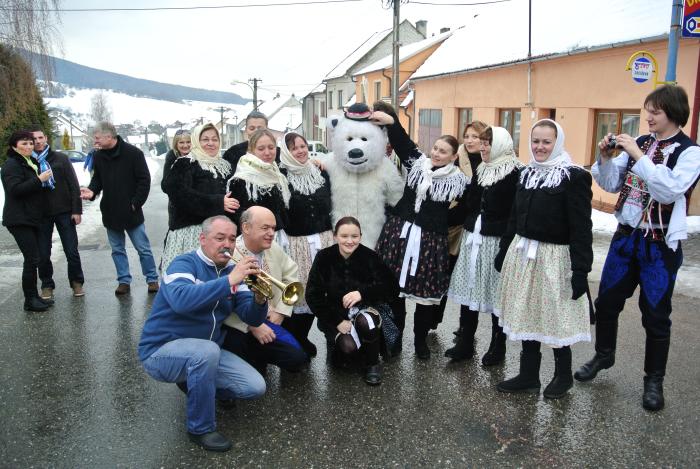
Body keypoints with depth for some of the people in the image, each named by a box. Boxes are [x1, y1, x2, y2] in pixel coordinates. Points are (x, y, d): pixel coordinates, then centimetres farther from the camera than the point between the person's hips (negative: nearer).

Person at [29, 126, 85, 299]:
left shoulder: (61, 158, 2)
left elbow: (73, 185, 0)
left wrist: (77, 210, -6)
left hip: (64, 212, -1)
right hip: (41, 214, 1)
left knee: (72, 251, 1)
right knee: (43, 254, 6)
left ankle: (77, 282, 18)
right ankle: (47, 285, 21)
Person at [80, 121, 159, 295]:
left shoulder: (133, 153, -12)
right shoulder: (98, 156, 3)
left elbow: (144, 180, -10)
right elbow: (97, 179, 13)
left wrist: (136, 203, -13)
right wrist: (92, 190, -9)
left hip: (131, 212, -5)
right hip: (110, 212, 5)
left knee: (143, 248, 3)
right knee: (117, 249, 12)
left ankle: (152, 279, 16)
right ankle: (124, 281, 23)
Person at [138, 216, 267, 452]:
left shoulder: (230, 271, 1)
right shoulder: (184, 263, -16)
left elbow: (252, 318, -6)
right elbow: (180, 300, -39)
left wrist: (259, 298, -28)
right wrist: (229, 281, -42)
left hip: (204, 352, 6)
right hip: (161, 351, -6)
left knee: (255, 387, -6)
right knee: (207, 350, -37)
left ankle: (197, 386, 20)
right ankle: (200, 428, -15)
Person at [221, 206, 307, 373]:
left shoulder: (274, 249, 2)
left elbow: (291, 276, 15)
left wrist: (280, 312, 5)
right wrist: (253, 326, -18)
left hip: (266, 322, 6)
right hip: (237, 327, -5)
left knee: (297, 358, -8)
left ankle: (256, 358, 15)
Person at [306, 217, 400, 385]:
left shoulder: (369, 256, -12)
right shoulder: (324, 257, -10)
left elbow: (392, 288, -16)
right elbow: (313, 296, -10)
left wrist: (362, 293, -31)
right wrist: (337, 321, -18)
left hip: (366, 308, 0)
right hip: (336, 314, 0)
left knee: (365, 322, -35)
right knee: (348, 348, -28)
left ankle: (373, 363, -7)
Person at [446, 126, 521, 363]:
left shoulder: (515, 173, -9)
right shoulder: (480, 170, 14)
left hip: (497, 241, -6)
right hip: (472, 238, 7)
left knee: (495, 293, 3)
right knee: (467, 290, 9)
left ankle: (497, 347, 19)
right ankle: (465, 343, 21)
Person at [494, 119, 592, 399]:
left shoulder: (573, 177, -11)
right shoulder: (526, 173, 9)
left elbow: (581, 228, -14)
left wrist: (581, 270, -17)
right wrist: (504, 252, 16)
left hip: (554, 257, -6)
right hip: (523, 254, 6)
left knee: (554, 317, 5)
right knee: (526, 316, 12)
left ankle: (563, 376, 27)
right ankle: (528, 376, 25)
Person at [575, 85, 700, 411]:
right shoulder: (640, 142, 5)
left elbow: (670, 190, -25)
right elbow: (611, 184, 7)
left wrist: (639, 156, -24)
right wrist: (606, 158, -10)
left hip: (661, 245, -5)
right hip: (626, 236, 5)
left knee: (655, 314, 6)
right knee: (606, 301, 14)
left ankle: (654, 380, 23)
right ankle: (604, 355, 37)